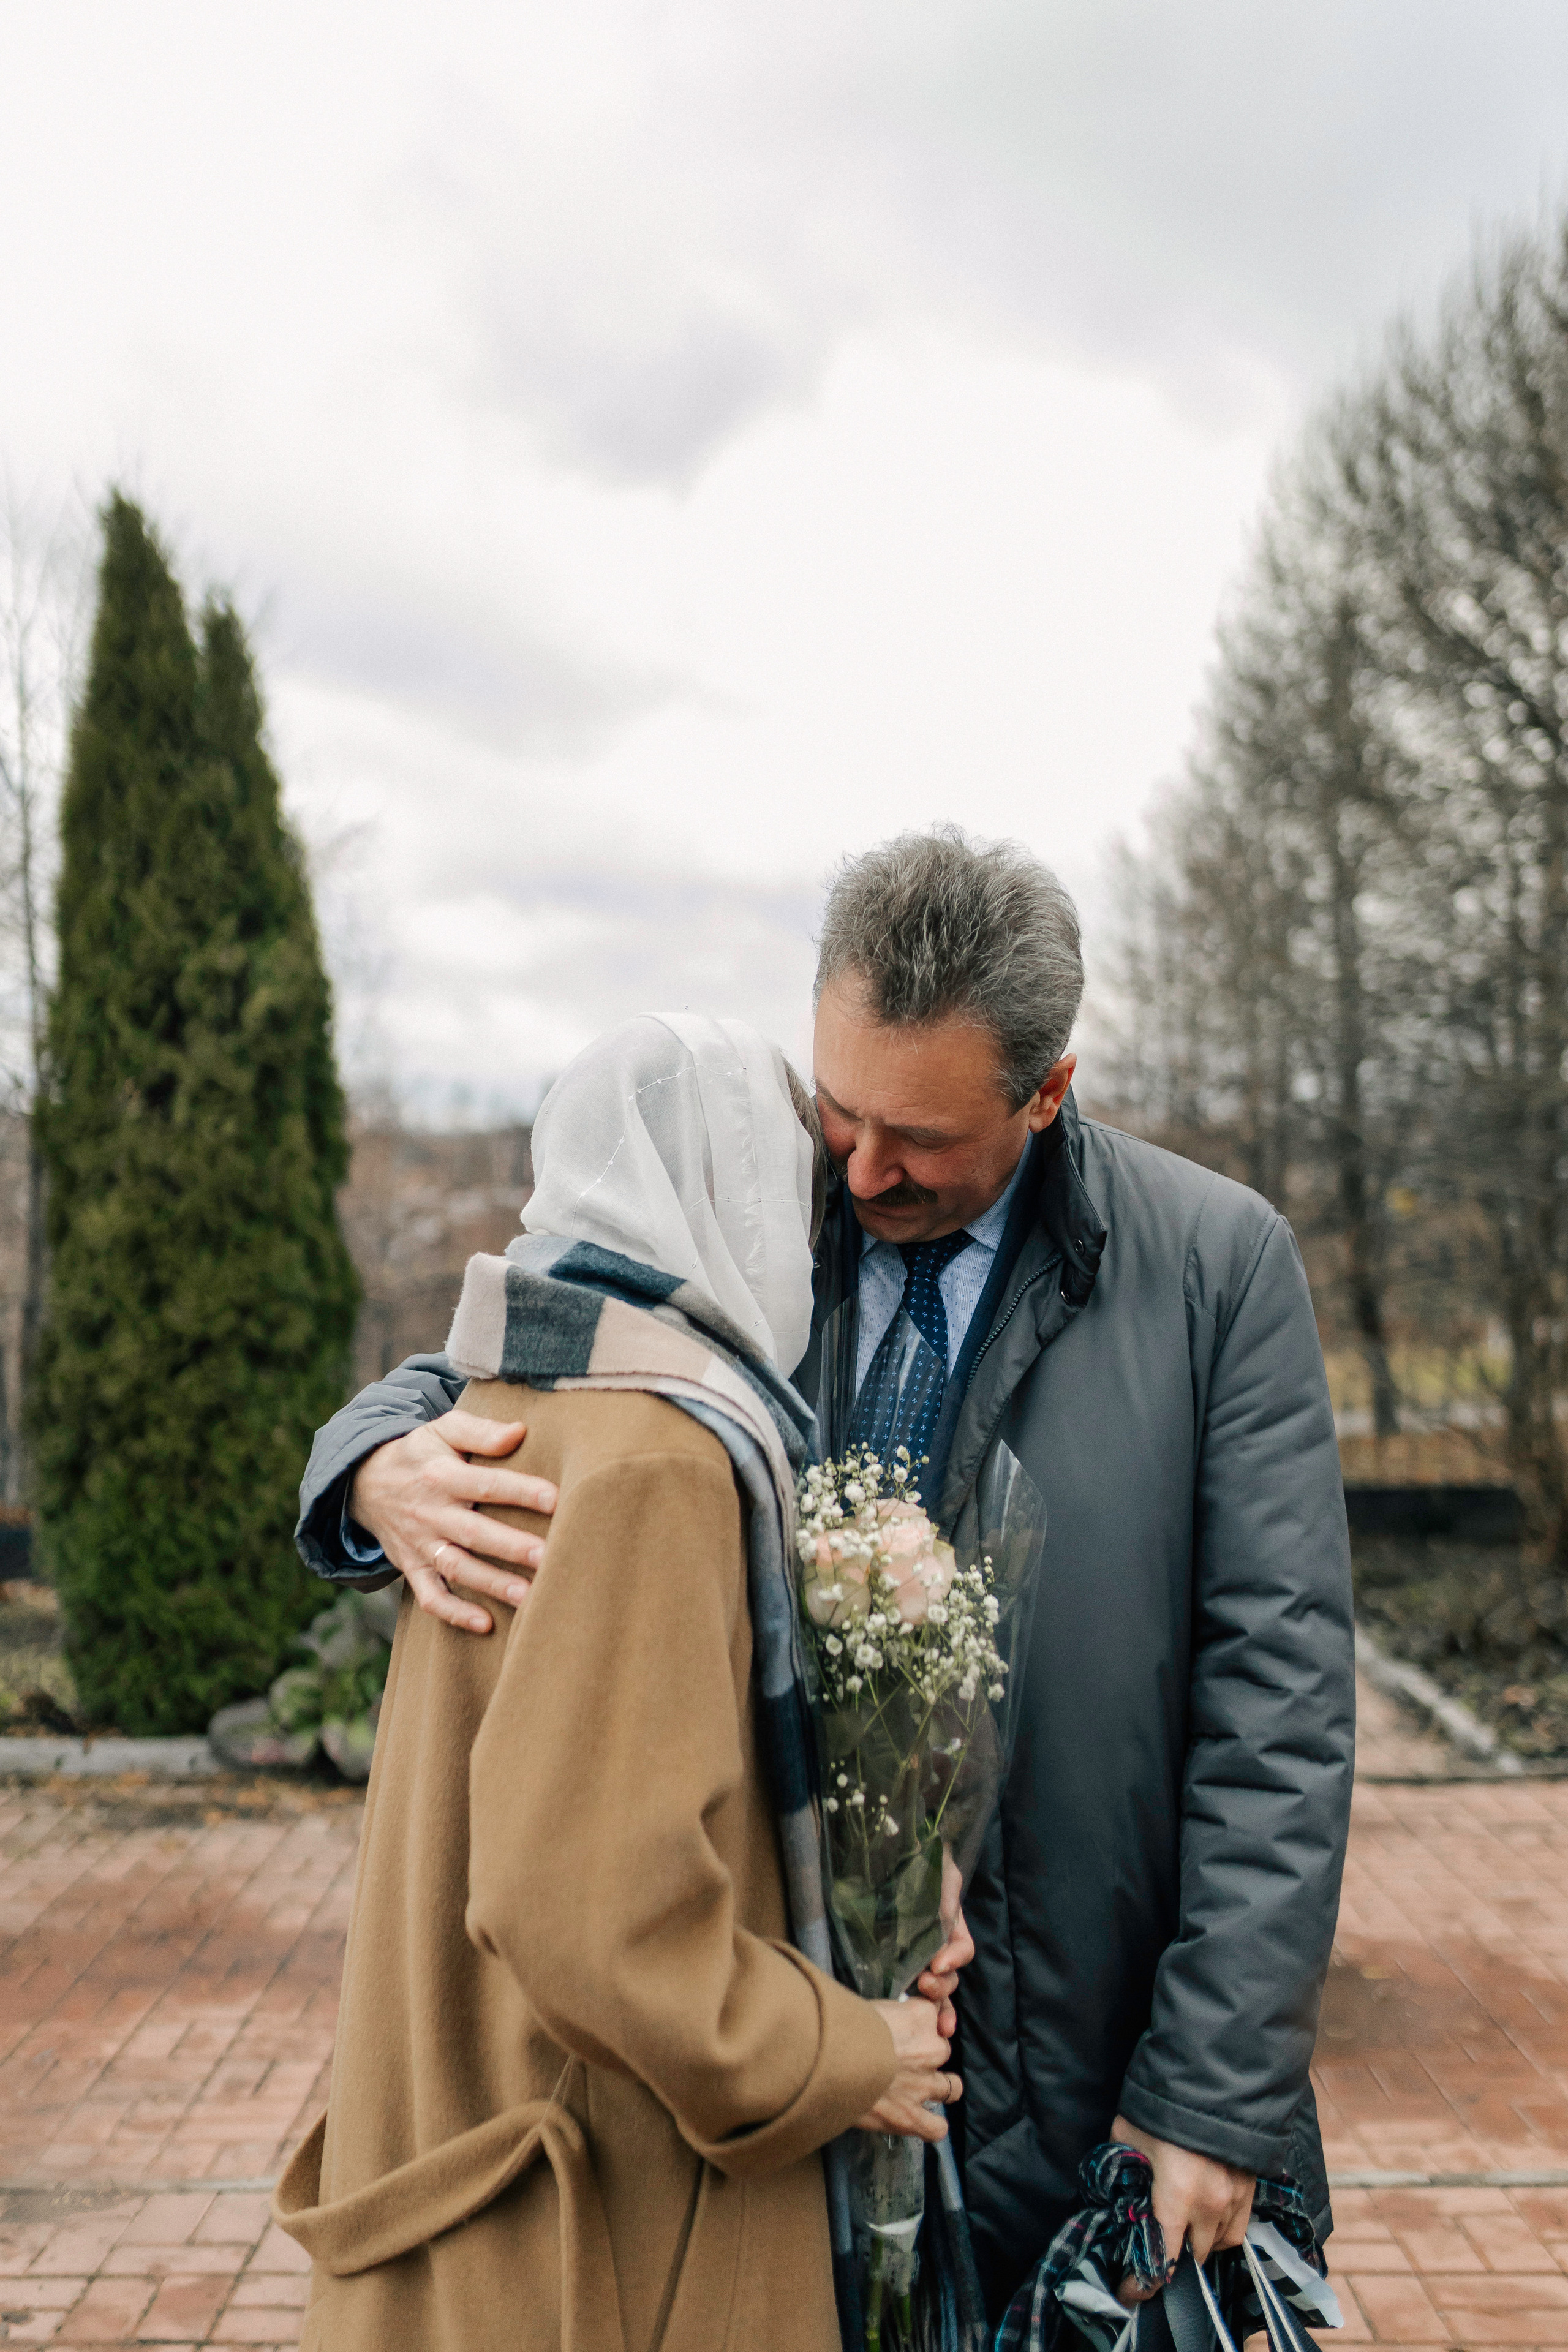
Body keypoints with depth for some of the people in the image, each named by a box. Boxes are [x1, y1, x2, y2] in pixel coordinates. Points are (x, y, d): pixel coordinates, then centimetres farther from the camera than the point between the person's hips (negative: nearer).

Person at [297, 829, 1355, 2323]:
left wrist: (1216, 2097, -11)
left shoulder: (1218, 1265, -8)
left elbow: (1279, 1697, -8)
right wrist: (385, 1472, -17)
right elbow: (469, 1379, 9)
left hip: (1095, 2064, -1)